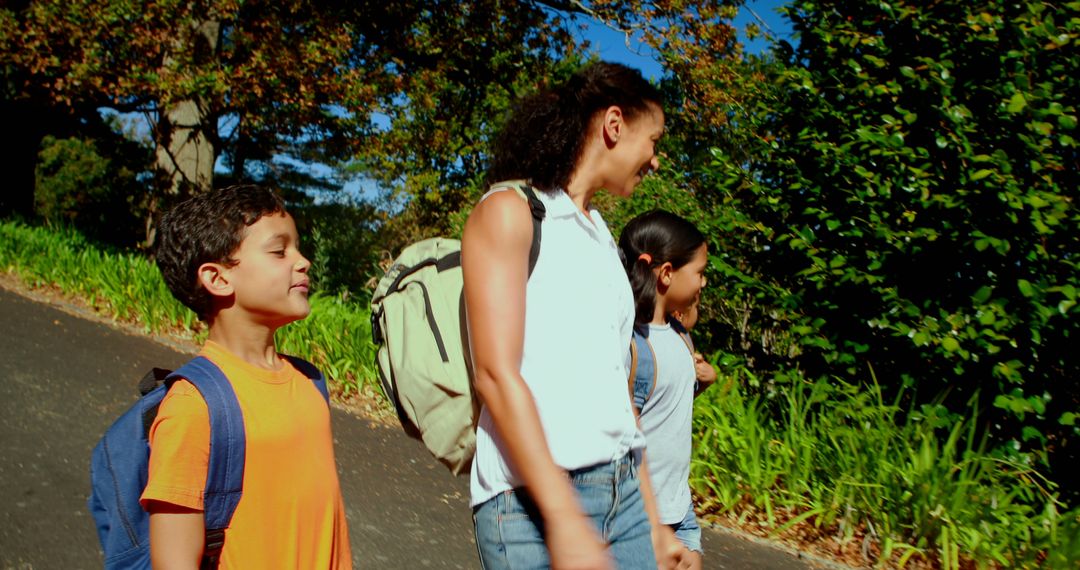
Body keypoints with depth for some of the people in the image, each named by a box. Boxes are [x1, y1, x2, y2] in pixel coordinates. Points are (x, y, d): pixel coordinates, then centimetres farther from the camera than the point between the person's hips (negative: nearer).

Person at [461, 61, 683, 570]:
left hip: (622, 491, 7)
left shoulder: (601, 237, 15)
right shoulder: (509, 212, -7)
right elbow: (496, 374, -16)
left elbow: (612, 384, 14)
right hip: (532, 500, -7)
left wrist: (652, 519, 13)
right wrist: (564, 520, -21)